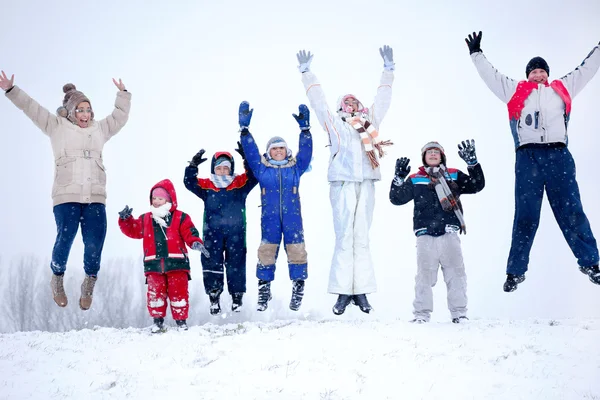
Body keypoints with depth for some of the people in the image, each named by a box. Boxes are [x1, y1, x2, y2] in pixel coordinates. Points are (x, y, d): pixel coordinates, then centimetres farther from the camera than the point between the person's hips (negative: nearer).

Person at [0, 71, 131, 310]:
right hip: (66, 196, -3)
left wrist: (123, 95, 33)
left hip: (95, 198, 3)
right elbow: (31, 108, 7)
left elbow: (120, 116, 33)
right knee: (65, 239, -13)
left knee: (95, 243, -8)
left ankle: (89, 285, 11)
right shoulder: (57, 127, 11)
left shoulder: (100, 129, 21)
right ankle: (57, 280, 13)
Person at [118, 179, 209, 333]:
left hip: (176, 263, -3)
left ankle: (181, 320, 10)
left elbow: (190, 234, -5)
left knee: (179, 293, -3)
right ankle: (157, 320, 13)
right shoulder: (145, 220, 15)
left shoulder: (180, 218, 4)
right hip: (154, 265, 3)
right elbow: (132, 231, 18)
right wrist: (125, 220, 2)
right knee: (155, 293, -1)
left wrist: (196, 243, -25)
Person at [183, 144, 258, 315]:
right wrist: (193, 165, -15)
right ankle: (214, 297, 5)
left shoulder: (240, 184, 5)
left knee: (236, 264, 3)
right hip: (212, 233, 1)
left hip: (235, 232, 0)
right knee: (212, 263, -2)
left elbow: (253, 175, -4)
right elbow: (189, 182, 0)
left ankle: (237, 296, 12)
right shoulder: (206, 186, 7)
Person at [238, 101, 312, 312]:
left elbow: (306, 151, -1)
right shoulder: (261, 168, 8)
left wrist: (305, 128, -12)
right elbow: (250, 150, 2)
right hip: (269, 219, 0)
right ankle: (264, 288, 8)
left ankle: (298, 287, 5)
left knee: (296, 251, -4)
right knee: (266, 251, -1)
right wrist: (244, 128, -7)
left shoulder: (296, 167, 9)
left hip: (293, 218, 0)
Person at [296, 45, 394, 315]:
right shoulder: (334, 123, 16)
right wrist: (306, 73, 22)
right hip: (343, 183, -3)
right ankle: (343, 292, -6)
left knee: (362, 239, 2)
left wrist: (388, 70, 31)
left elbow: (382, 98, 28)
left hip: (366, 184, 3)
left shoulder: (370, 121, 22)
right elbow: (318, 100, 19)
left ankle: (361, 291, 0)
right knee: (344, 238, -6)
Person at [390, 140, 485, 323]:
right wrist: (399, 178, -7)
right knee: (424, 275, 0)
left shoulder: (454, 176, 14)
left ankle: (459, 312, 6)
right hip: (425, 236, 0)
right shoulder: (415, 180, 13)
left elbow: (477, 185, 5)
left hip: (449, 234, 0)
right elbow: (397, 199, 8)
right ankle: (421, 313, 8)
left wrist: (472, 162, -5)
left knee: (456, 274, -2)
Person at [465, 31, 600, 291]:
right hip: (528, 157, -1)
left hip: (558, 156, 1)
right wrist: (476, 54, 24)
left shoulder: (562, 88, 21)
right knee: (525, 216, -1)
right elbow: (491, 75, 23)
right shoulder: (516, 91, 18)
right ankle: (515, 271, 4)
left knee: (571, 212, 0)